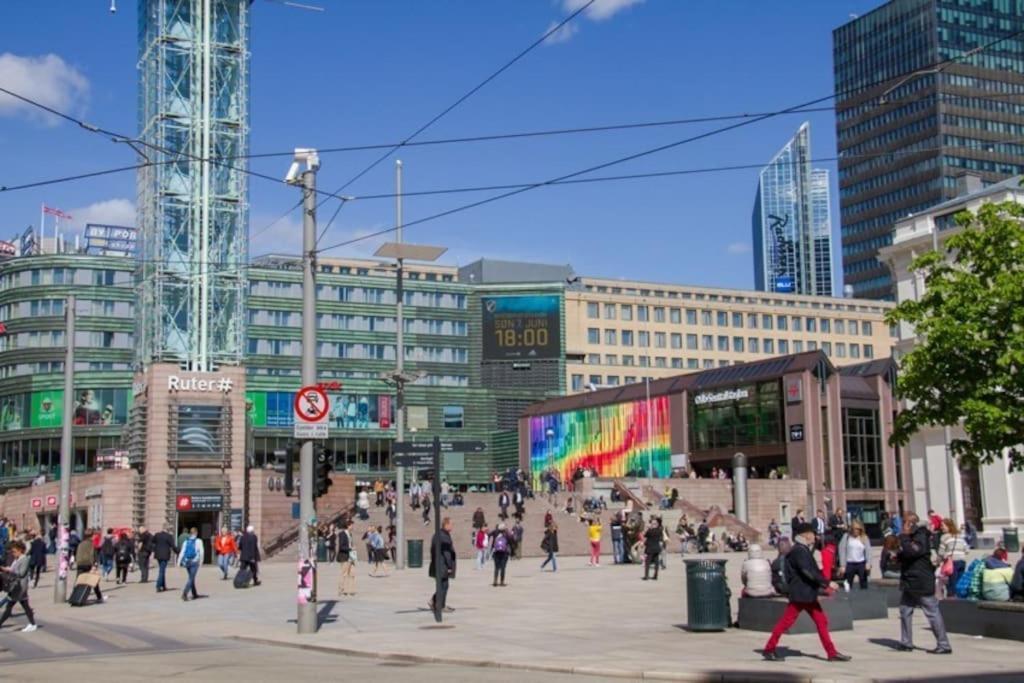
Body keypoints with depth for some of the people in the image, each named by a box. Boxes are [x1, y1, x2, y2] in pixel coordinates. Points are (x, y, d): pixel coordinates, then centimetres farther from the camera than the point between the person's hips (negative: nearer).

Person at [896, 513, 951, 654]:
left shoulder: (921, 537, -15)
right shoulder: (911, 537, 16)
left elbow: (910, 552, -28)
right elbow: (905, 554, 25)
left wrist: (904, 536, -18)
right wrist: (898, 556, 4)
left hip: (922, 583, -10)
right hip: (910, 582, 10)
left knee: (932, 612, -7)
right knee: (905, 610, 12)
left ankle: (944, 645, -5)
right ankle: (906, 643, 18)